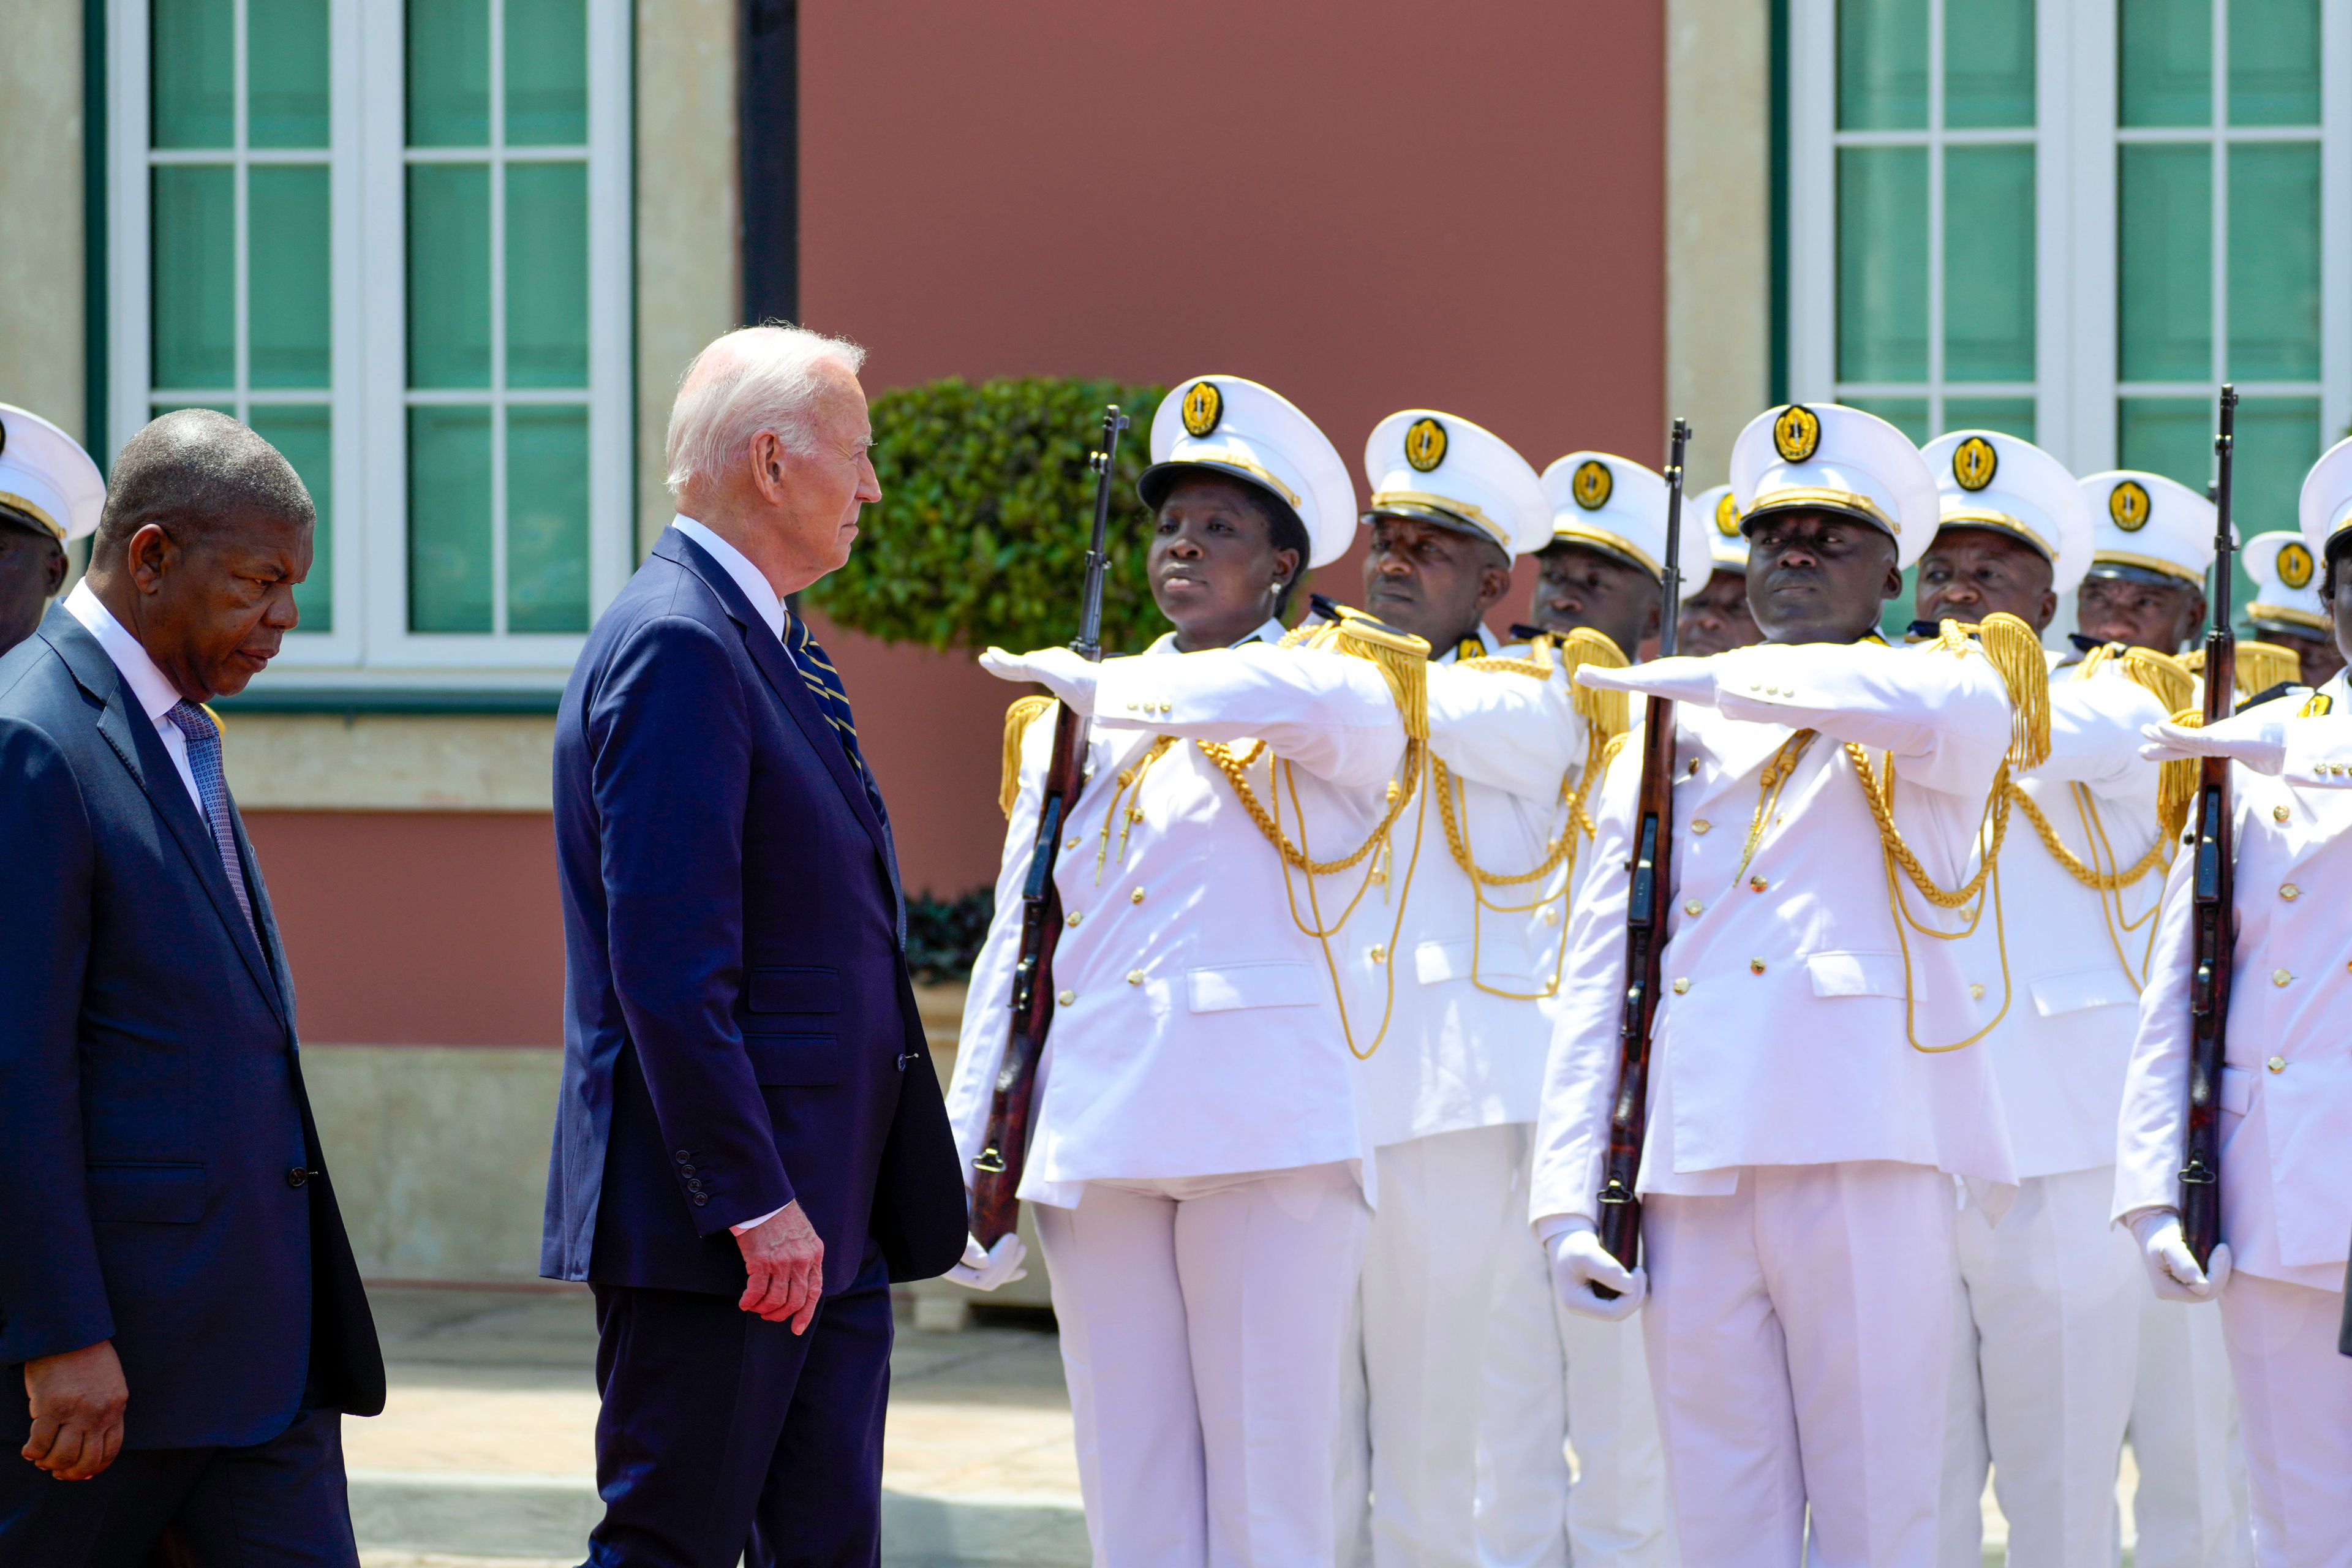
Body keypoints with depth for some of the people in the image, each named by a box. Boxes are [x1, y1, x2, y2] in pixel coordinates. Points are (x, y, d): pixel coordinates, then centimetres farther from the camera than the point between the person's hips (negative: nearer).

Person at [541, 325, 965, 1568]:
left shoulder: (762, 642, 18)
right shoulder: (676, 644, -15)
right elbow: (669, 965, -21)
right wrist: (755, 1201, -23)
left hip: (821, 1219, 10)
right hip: (718, 1227, -10)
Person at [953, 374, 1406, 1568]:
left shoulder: (1340, 689, 4)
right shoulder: (1067, 727, 18)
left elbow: (1329, 701, -23)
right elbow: (1012, 945, 17)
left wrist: (1106, 686, -19)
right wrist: (970, 1166, 10)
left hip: (1264, 1131, -4)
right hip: (1094, 1141, 4)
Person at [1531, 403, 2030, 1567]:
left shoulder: (1940, 699, 10)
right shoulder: (1668, 738, 18)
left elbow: (1952, 704, -18)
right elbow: (1594, 979, 14)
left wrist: (1702, 677, -11)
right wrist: (1571, 1199, 4)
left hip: (1866, 1161, -3)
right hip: (1689, 1168, 3)